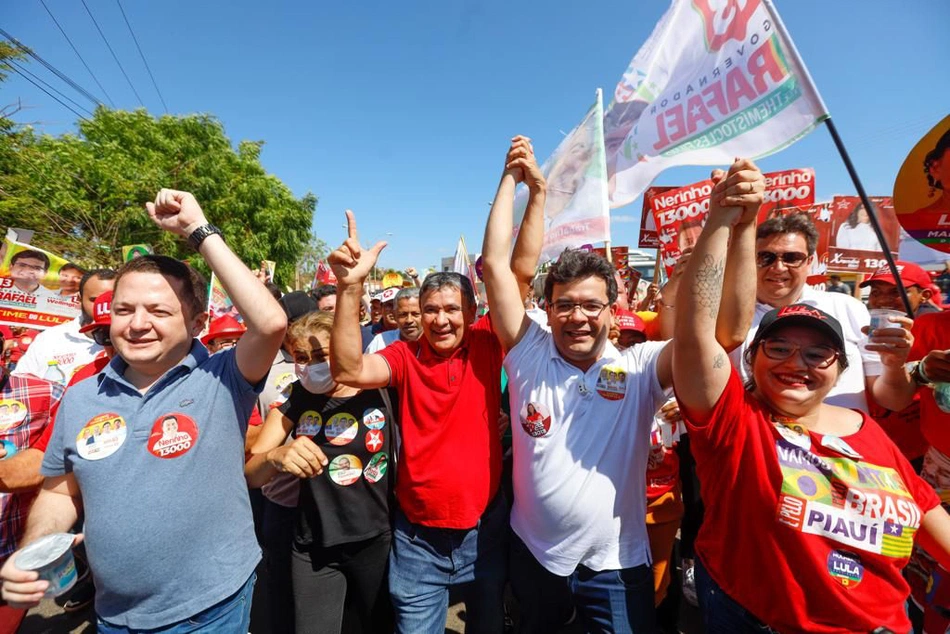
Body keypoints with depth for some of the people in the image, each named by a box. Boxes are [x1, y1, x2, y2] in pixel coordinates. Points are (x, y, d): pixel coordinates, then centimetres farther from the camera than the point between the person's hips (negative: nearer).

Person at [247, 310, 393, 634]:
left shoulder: (380, 392, -13)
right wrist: (276, 456, -30)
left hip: (376, 541, -1)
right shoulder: (295, 399, -5)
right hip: (313, 547, 2)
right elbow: (249, 474, -10)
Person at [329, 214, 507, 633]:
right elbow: (350, 370, -26)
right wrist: (351, 285, -34)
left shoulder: (486, 347, -8)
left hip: (484, 528, 1)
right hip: (417, 536, 0)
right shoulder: (404, 356, -8)